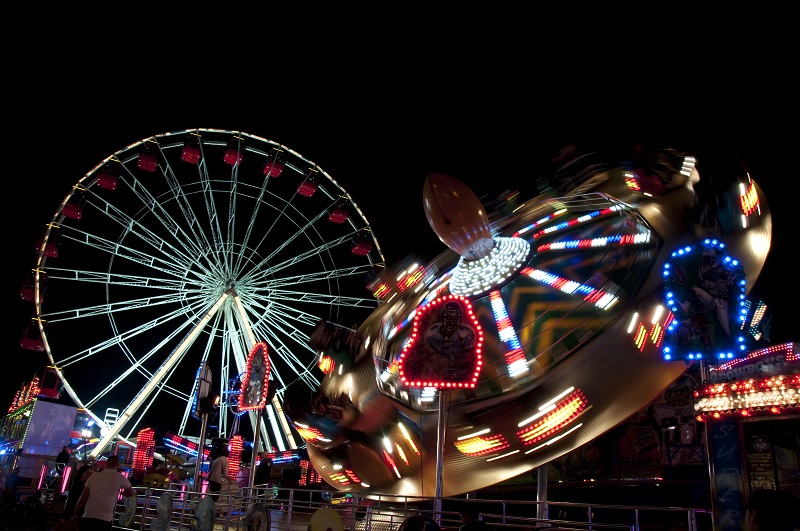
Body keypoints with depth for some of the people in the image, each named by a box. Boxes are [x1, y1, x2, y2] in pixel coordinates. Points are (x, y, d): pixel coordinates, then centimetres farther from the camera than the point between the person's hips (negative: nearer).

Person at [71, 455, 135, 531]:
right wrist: (120, 492, 38)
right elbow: (132, 493, 18)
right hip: (105, 520, -3)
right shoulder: (120, 477, 3)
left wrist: (75, 514, 18)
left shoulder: (94, 476, 9)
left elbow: (83, 498, 7)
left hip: (87, 517, 3)